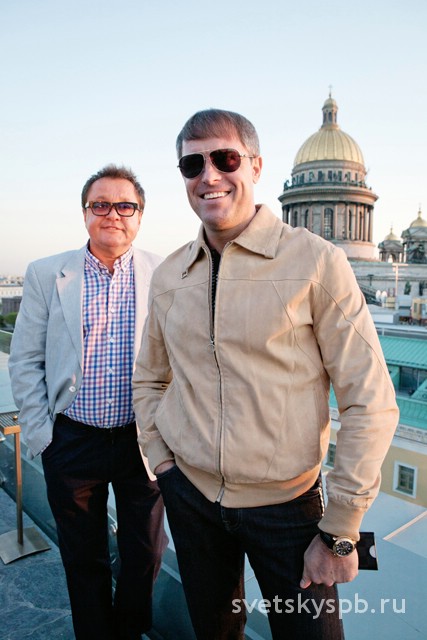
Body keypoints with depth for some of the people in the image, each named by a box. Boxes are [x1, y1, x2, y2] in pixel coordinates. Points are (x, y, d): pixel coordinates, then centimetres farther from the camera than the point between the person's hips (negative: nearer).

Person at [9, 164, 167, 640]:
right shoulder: (46, 275, -1)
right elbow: (26, 361, 1)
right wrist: (40, 435, -2)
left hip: (145, 441, 0)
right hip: (72, 441, 1)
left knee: (144, 553, 18)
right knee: (83, 559, 19)